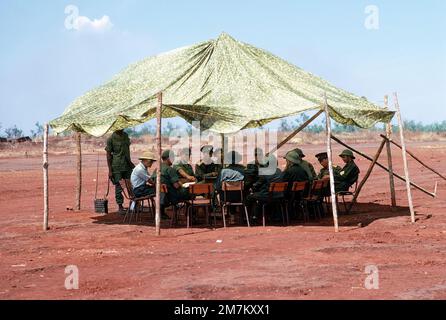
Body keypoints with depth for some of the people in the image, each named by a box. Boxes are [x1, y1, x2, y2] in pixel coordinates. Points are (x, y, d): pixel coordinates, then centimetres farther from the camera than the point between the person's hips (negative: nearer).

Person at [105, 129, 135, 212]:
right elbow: (108, 155, -6)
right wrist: (110, 170, -10)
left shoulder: (125, 136, 10)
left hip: (127, 165, 5)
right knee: (118, 187, -1)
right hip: (117, 167, -5)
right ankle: (120, 206, 6)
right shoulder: (111, 139, -7)